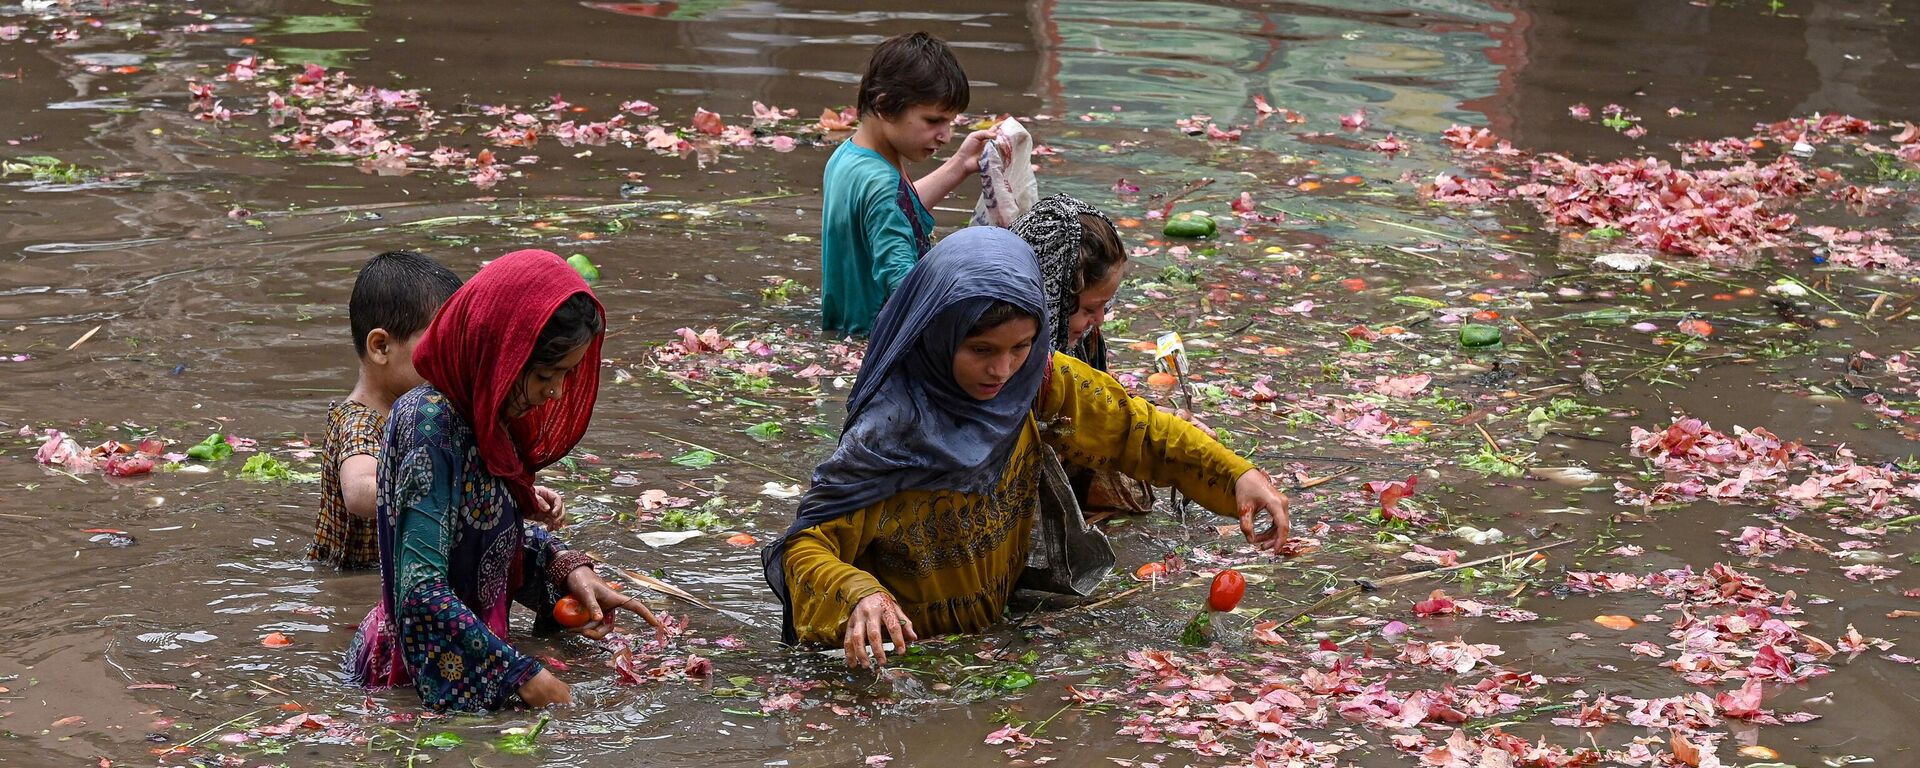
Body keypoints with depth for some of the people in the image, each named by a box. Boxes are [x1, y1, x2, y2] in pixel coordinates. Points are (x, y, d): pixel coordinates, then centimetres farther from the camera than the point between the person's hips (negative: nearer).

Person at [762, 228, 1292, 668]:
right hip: (908, 651, -3)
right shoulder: (890, 431, -26)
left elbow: (1135, 430, 3)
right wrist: (860, 596, -44)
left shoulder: (1037, 385, -10)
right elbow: (806, 545, -23)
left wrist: (1237, 475, -10)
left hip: (1001, 626, 3)